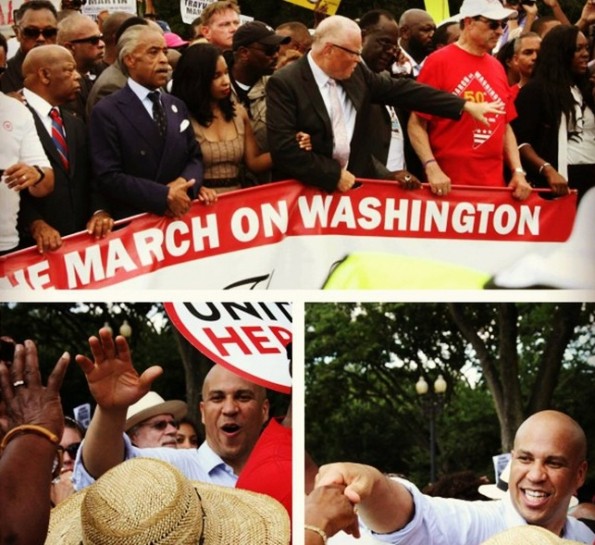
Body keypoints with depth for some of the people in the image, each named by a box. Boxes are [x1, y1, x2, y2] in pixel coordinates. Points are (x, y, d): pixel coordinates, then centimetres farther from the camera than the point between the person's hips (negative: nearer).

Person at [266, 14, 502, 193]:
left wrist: (465, 106, 6)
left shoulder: (355, 73, 6)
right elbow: (283, 146, -21)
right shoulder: (284, 83, -13)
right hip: (305, 190, -6)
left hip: (353, 182, 6)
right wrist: (333, 174, -18)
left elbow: (402, 90, 8)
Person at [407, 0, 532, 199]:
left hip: (493, 185, 5)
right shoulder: (439, 62, -5)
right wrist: (432, 168, -18)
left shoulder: (497, 68, 11)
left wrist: (518, 171, 5)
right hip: (449, 185, -5)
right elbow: (416, 123, -7)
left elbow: (505, 126, 16)